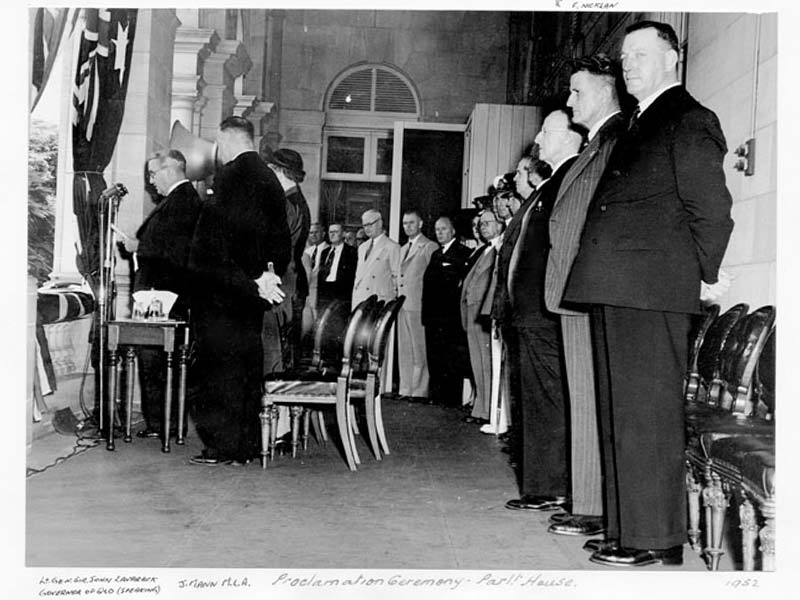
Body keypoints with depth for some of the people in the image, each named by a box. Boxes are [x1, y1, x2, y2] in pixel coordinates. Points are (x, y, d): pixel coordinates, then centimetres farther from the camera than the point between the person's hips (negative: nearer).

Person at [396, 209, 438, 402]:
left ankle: (420, 391, -3)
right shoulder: (403, 249, 22)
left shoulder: (430, 247, -2)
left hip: (419, 306, -7)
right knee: (404, 351, 8)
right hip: (402, 306, 7)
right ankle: (406, 390, 12)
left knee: (419, 350, -6)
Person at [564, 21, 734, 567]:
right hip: (614, 293, 9)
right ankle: (627, 529, 20)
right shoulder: (638, 126, 24)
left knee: (648, 414, -6)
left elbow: (712, 211, -9)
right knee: (618, 414, 12)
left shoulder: (690, 121, -4)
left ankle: (658, 541, 2)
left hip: (651, 294, -9)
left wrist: (695, 276, -1)